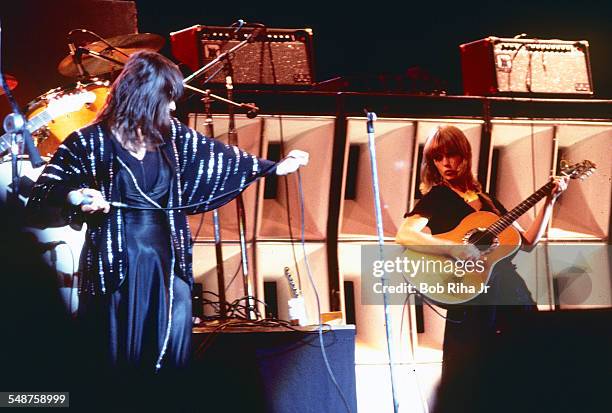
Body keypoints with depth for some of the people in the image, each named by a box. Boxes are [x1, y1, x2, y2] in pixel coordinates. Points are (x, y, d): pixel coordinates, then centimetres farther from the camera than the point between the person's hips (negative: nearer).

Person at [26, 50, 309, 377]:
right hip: (116, 270, -4)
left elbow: (215, 156, 20)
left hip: (167, 267, 4)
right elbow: (41, 197, -10)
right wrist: (73, 197, -31)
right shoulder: (91, 142, -7)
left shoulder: (170, 136, 8)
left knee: (171, 358, -1)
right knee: (122, 365, 0)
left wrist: (276, 167, 25)